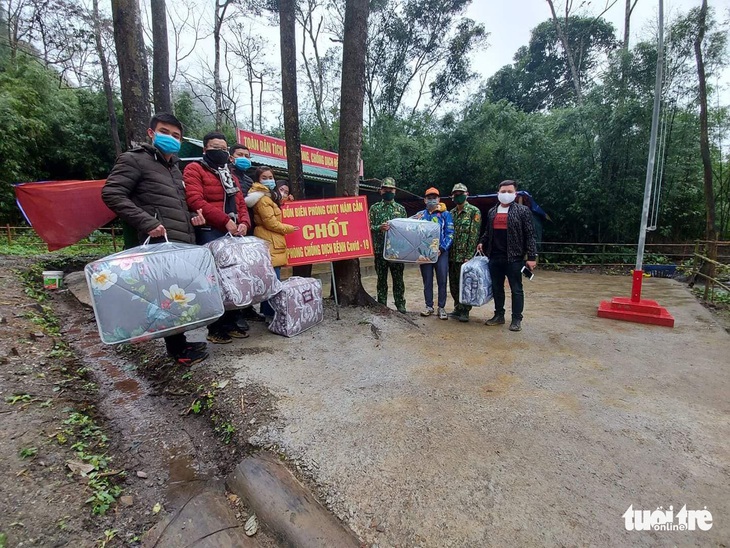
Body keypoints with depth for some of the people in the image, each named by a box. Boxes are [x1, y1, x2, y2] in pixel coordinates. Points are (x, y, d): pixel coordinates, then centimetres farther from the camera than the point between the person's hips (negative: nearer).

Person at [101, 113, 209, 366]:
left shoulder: (175, 168, 25)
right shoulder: (135, 159, 1)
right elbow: (111, 194, -8)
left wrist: (192, 216, 12)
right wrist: (147, 223, -18)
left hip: (185, 243, 8)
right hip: (161, 243, -8)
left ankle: (185, 340, 23)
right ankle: (178, 347, 8)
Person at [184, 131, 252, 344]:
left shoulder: (230, 176, 24)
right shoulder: (194, 170, 1)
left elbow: (241, 203, 19)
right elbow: (195, 201, -13)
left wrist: (244, 223, -2)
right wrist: (225, 221, -18)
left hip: (234, 234, 7)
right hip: (210, 234, -7)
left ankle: (234, 321, 20)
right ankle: (216, 327, 6)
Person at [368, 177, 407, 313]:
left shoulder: (401, 209, 10)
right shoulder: (374, 208, 5)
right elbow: (368, 227, 0)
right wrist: (379, 227, -20)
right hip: (380, 250, -1)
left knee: (398, 279, 6)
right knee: (381, 279, 7)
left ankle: (400, 305, 16)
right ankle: (382, 306, 17)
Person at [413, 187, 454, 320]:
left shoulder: (445, 214, 4)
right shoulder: (420, 215, 13)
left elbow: (450, 234, -2)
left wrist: (441, 249, -13)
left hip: (441, 252, -2)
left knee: (442, 280, 0)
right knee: (427, 281, 7)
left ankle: (441, 307, 10)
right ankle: (429, 306, 17)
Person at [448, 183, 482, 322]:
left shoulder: (474, 211, -4)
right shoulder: (451, 213, 14)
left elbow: (474, 235, -11)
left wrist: (469, 256, -17)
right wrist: (447, 251, 8)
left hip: (464, 256, -6)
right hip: (452, 256, 6)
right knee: (453, 284, 11)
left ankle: (465, 311, 9)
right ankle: (458, 309, 23)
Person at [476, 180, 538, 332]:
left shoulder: (523, 210, -1)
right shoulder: (492, 211, 13)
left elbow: (530, 235, -4)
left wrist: (532, 257, -10)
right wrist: (482, 242, 4)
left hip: (514, 257, -5)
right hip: (494, 257, 5)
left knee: (516, 289, 3)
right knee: (496, 288, 12)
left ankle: (516, 319, 12)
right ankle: (499, 315, 25)